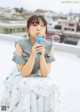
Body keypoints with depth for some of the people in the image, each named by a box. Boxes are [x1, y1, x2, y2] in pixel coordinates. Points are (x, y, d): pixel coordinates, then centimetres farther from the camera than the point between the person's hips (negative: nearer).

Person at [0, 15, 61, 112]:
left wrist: (42, 55, -29)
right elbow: (24, 73, -20)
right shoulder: (21, 45, -21)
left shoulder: (49, 46, -13)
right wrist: (33, 54, -33)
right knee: (27, 89, -31)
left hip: (39, 80, 3)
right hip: (20, 79, -3)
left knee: (49, 87, -24)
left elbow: (45, 74, -14)